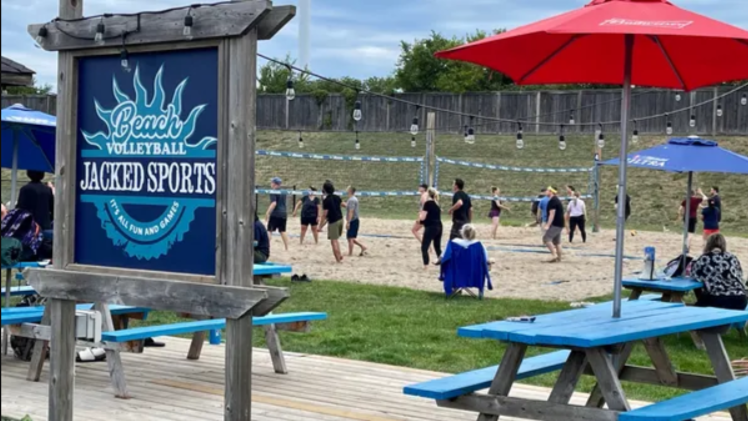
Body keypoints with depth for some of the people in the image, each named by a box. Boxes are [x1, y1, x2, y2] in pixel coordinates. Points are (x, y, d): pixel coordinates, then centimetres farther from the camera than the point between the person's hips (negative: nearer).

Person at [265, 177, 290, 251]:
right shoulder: (283, 192, 15)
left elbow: (274, 203, -20)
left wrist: (267, 213, -21)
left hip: (275, 214, -7)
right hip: (283, 214, 7)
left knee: (269, 231, -3)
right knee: (283, 231, 10)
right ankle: (287, 248, 8)